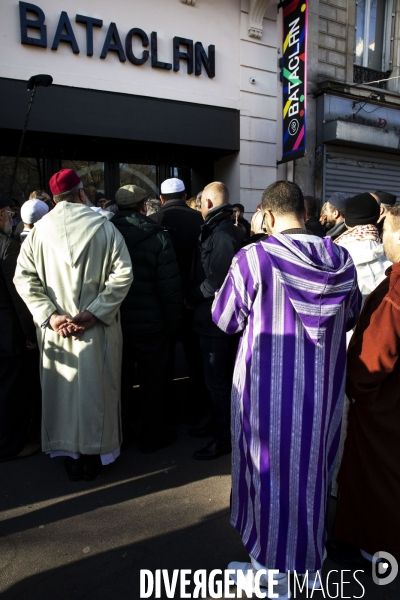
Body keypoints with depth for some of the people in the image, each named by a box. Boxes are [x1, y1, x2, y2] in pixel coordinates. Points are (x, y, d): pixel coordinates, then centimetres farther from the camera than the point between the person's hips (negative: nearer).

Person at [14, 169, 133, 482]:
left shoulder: (40, 229, -2)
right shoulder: (103, 226, -8)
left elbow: (24, 277, -7)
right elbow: (123, 273, -15)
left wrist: (49, 315, -10)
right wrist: (94, 312, -14)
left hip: (56, 327, 2)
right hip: (98, 327, -2)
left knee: (62, 389, 15)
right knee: (95, 389, 13)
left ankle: (69, 454, 29)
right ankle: (93, 454, 26)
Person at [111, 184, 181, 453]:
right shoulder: (158, 237, -14)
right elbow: (170, 285, -17)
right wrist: (173, 320, -5)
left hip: (116, 322, 4)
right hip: (150, 324, -4)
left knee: (121, 380, 18)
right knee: (152, 382, 11)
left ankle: (118, 433, 33)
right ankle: (153, 436, 24)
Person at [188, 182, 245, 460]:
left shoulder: (223, 234, -20)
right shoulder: (217, 230, 11)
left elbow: (216, 283, -25)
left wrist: (191, 296, -12)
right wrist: (195, 294, 8)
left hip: (215, 319, -10)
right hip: (216, 318, 10)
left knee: (217, 380, 2)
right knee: (220, 377, 20)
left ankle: (224, 437, 17)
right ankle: (219, 423, 36)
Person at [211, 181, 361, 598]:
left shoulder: (252, 258, -18)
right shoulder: (341, 259, -5)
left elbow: (225, 319, -7)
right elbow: (351, 316, 10)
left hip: (268, 388, -4)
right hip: (324, 388, 5)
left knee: (271, 471, 15)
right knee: (311, 469, 22)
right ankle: (308, 564, 44)